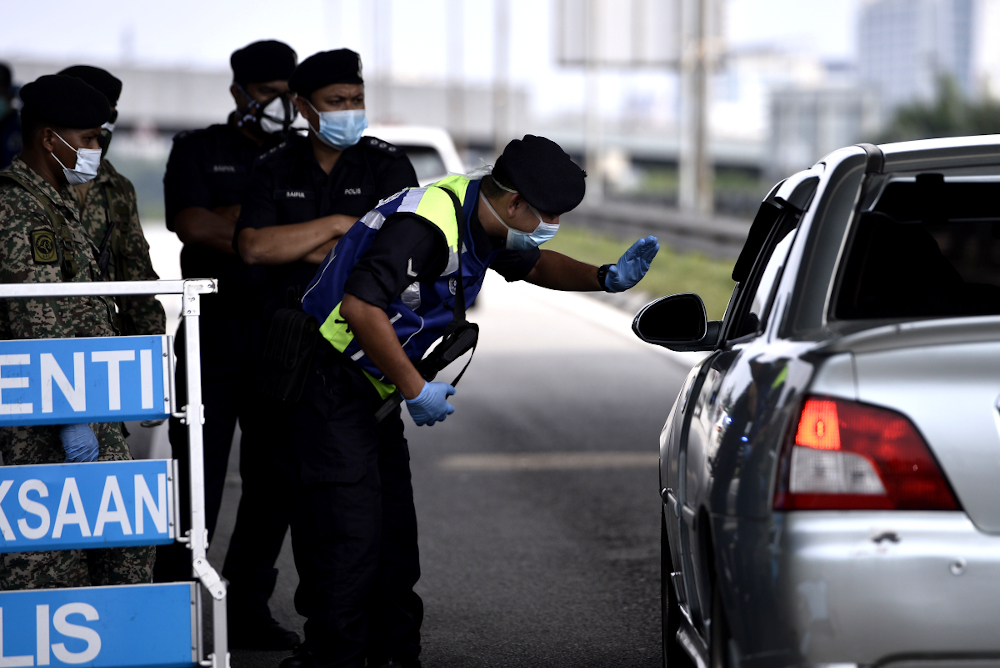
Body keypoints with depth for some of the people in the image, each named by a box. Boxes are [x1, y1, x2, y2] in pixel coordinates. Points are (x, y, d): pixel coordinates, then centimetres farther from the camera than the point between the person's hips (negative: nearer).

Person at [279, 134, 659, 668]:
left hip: (372, 392, 10)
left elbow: (533, 265, 26)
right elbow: (361, 307, -32)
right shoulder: (426, 224, -26)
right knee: (350, 534, -11)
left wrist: (605, 279, 10)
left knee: (394, 533, 10)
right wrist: (416, 389, -25)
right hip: (328, 381, -10)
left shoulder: (483, 223, 6)